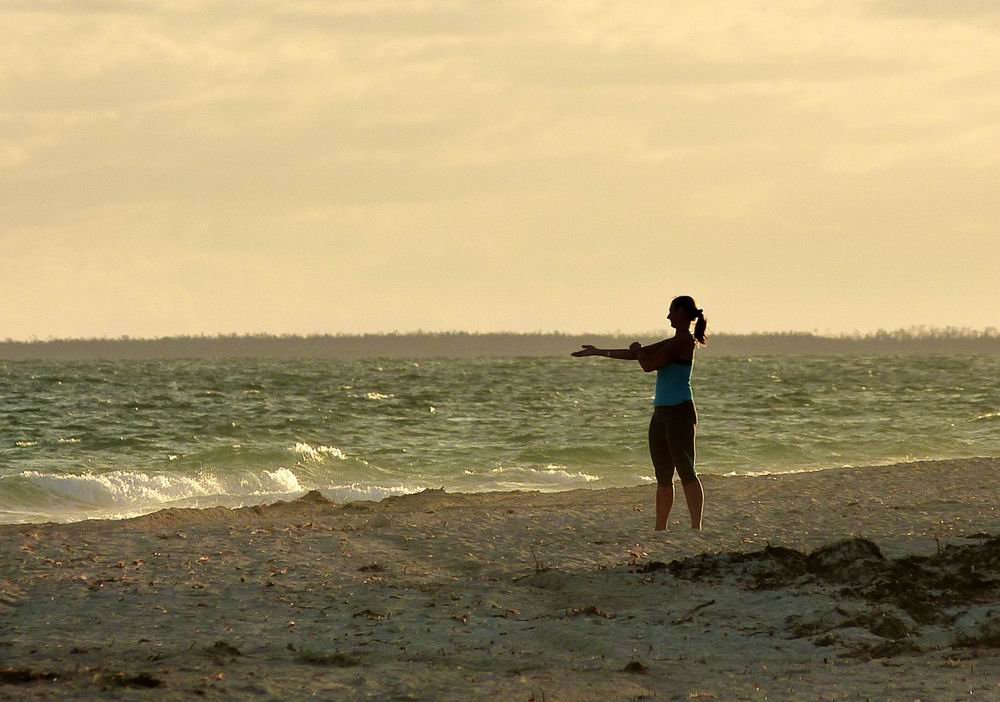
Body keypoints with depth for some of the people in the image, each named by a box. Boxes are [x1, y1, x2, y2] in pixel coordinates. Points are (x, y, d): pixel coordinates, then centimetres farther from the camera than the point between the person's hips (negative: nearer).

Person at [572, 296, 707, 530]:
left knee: (686, 472, -12)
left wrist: (639, 350, 5)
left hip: (680, 412, -10)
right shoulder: (674, 343, 19)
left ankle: (696, 529, -16)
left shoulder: (684, 341, -10)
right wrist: (598, 352, 28)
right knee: (663, 476, 8)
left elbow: (649, 365, -16)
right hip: (662, 412, 10)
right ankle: (660, 530, 8)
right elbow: (634, 355, 25)